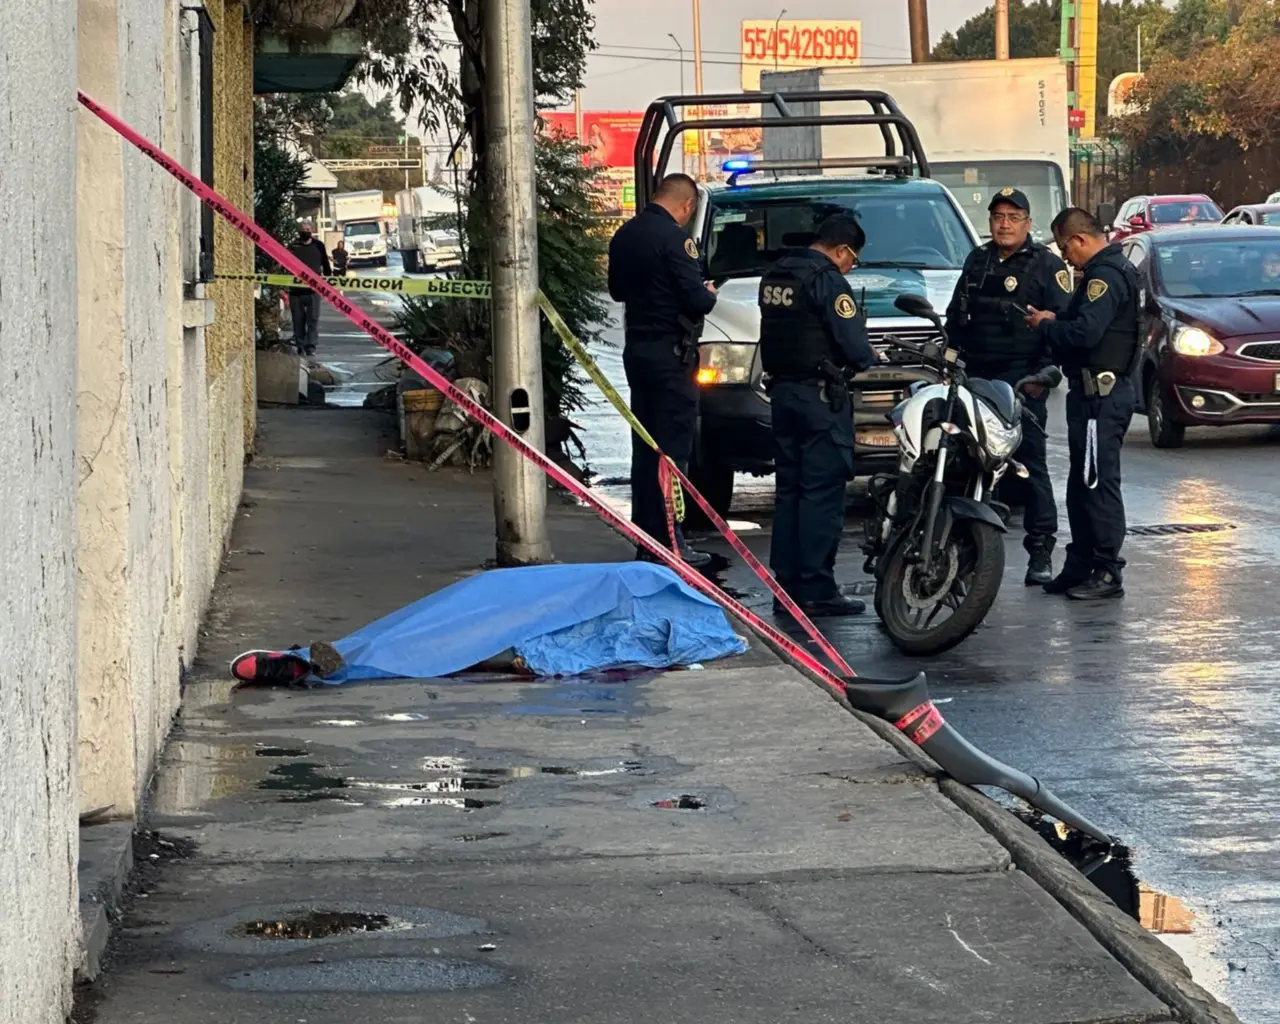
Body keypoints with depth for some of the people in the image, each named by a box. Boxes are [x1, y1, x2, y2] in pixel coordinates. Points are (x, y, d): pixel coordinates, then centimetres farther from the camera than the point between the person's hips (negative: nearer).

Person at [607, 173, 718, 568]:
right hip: (671, 352, -8)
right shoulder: (674, 238, -17)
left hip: (637, 348, 8)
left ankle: (645, 537, 17)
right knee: (673, 445, -6)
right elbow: (696, 300, -19)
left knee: (644, 445, 13)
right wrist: (709, 294, 1)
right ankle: (668, 541, -7)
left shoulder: (624, 235, 9)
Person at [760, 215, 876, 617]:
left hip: (782, 391, 8)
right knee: (822, 493, -6)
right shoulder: (828, 281, -14)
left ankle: (785, 585, 12)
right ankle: (816, 590, -8)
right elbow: (853, 345, -18)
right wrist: (868, 356, 6)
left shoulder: (774, 276, 12)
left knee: (788, 490, 11)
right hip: (820, 395, -8)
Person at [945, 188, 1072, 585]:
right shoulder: (977, 261, 20)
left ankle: (1041, 549, -6)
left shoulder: (1047, 265, 2)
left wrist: (1044, 372, -15)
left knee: (1030, 460, -8)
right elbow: (955, 314, 29)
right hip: (977, 375, 5)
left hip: (1022, 379, -5)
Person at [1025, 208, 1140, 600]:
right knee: (1082, 485, 15)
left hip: (1100, 395, -11)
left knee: (1099, 484, -8)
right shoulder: (1113, 270, 18)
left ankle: (1108, 572, -5)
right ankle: (1081, 566, 21)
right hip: (1095, 391, 11)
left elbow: (1084, 332, -26)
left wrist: (1046, 325, -10)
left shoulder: (1106, 276, -16)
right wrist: (1054, 323, 6)